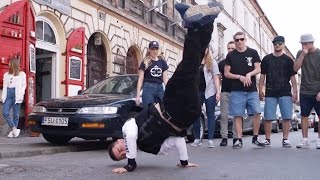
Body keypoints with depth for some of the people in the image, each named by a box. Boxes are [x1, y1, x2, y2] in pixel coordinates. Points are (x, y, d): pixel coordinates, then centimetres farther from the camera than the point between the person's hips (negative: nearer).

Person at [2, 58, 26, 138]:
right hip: (8, 93, 4)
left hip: (16, 93, -4)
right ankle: (14, 129, -7)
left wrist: (20, 95, -8)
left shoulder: (22, 74, 10)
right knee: (5, 112, -11)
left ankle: (13, 131, 3)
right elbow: (4, 86, 16)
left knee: (15, 114, -4)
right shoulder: (6, 74, 20)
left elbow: (24, 85, 4)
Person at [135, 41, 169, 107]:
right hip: (148, 88, -4)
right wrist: (138, 95, -6)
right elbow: (140, 80, 0)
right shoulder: (145, 63, 2)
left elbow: (165, 79, 12)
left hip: (160, 88, 4)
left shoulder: (162, 62, 12)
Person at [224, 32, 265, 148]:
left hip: (252, 89, 1)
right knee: (238, 115, -1)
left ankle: (255, 138, 10)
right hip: (237, 90, -1)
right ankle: (238, 140, 5)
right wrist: (239, 77, -10)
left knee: (257, 113, -5)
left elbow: (258, 69, 5)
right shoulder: (231, 55, 7)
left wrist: (249, 74, -15)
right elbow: (226, 73, 5)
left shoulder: (253, 53, 9)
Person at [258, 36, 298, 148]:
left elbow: (292, 77, 5)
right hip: (270, 93, 1)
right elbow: (262, 76, 11)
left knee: (286, 117, -2)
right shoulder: (266, 59, 9)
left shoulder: (288, 60, 7)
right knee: (268, 118, 0)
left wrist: (295, 92, -2)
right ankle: (267, 139, 9)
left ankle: (285, 139, 7)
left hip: (285, 93, 0)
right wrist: (260, 90, 3)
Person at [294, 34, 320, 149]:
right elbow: (295, 68, -4)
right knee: (304, 115, 4)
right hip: (304, 91, 3)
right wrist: (303, 55, -14)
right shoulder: (300, 53, 6)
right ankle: (305, 140, 11)